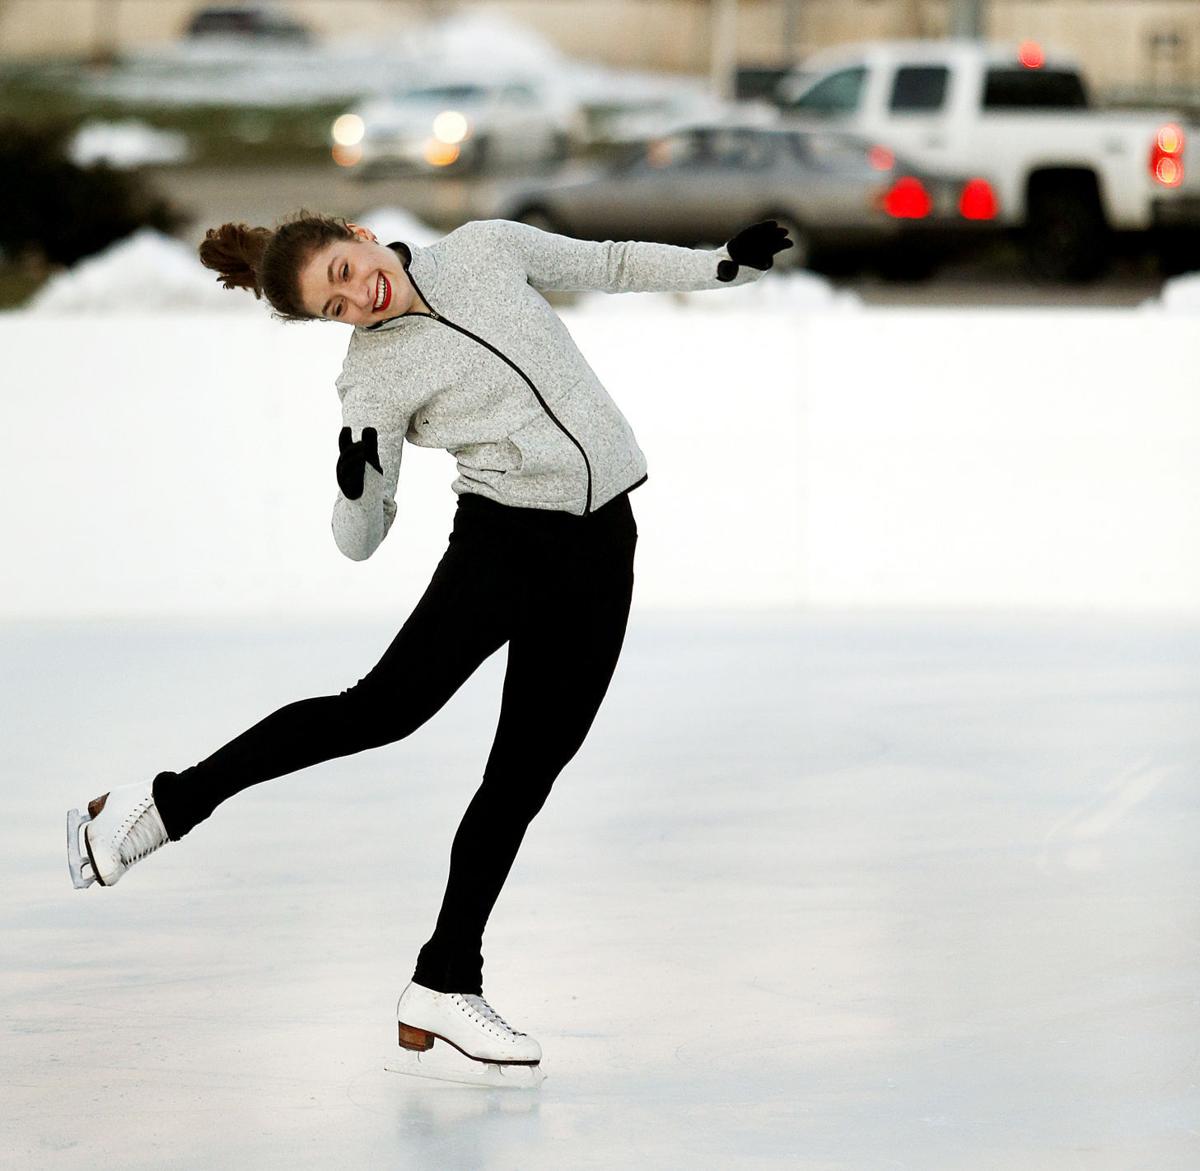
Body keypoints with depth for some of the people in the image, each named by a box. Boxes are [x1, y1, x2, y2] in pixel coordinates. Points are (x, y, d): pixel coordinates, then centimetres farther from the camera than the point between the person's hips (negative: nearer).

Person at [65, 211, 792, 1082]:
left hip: (598, 550, 3)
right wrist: (355, 486, -28)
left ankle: (447, 987, 5)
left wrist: (725, 265, 11)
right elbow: (359, 540, -7)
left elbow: (607, 265, 18)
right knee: (388, 705, -19)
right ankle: (162, 806, -9)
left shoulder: (489, 249, 3)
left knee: (528, 770, 1)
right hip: (504, 537, -3)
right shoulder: (376, 379, -7)